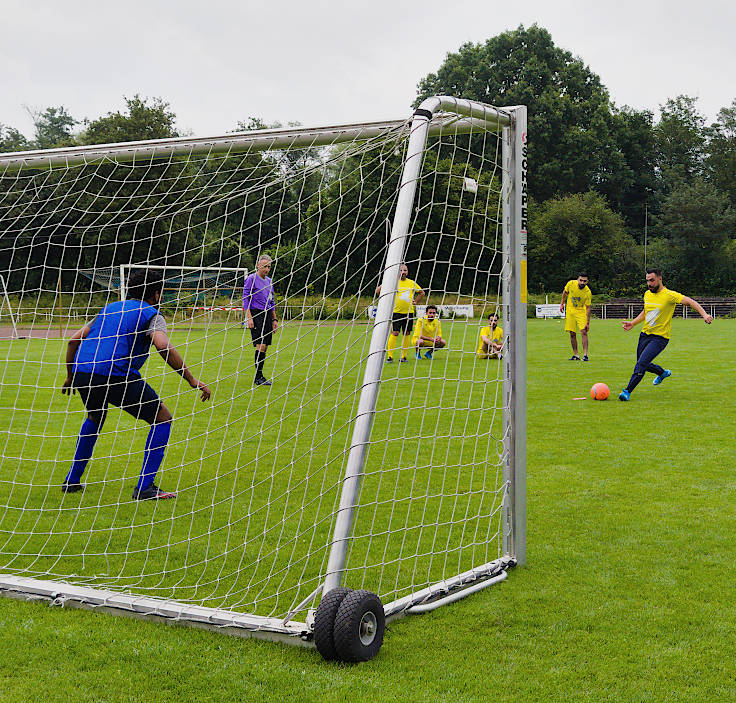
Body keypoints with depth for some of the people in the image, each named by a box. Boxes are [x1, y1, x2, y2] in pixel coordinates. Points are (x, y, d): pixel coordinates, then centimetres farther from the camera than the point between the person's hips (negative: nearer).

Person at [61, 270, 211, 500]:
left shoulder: (109, 308, 28)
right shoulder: (151, 315, 8)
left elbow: (74, 339, 27)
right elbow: (163, 347, -13)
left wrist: (70, 376, 38)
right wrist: (191, 380, -10)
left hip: (81, 373, 7)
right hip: (115, 375, -7)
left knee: (95, 418, 36)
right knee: (162, 418, 8)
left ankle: (72, 480, 35)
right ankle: (144, 487, 1)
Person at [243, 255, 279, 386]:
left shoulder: (269, 281, 18)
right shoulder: (251, 279, -4)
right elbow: (246, 299, -8)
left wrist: (274, 319, 19)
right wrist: (249, 317, -16)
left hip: (267, 315, 7)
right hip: (256, 314, -7)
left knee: (264, 347, 5)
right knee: (261, 345, -14)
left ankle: (259, 376, 10)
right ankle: (258, 377, -12)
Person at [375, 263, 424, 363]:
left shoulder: (412, 283, 9)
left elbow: (421, 293, 24)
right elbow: (378, 290, 3)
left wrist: (415, 301, 12)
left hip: (409, 312, 4)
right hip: (396, 311, -3)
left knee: (407, 333, 4)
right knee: (394, 333, -9)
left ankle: (403, 356, 11)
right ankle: (390, 356, -6)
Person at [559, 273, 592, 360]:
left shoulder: (588, 293, -19)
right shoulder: (571, 284, -14)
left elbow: (588, 308, -15)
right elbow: (565, 292, 8)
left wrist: (588, 322, -17)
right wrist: (562, 303, 9)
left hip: (581, 311, -2)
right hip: (570, 310, 2)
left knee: (583, 332, -15)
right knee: (572, 334, 2)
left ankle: (585, 354, -12)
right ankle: (576, 355, 10)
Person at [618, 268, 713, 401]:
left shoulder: (669, 295, -14)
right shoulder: (647, 294, 7)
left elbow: (690, 302, -21)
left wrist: (704, 314, -34)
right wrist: (632, 323, 12)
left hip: (660, 337, -7)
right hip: (645, 334, 7)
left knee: (641, 363, -19)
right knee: (643, 364, 16)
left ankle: (627, 391, -11)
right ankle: (663, 373, 45)